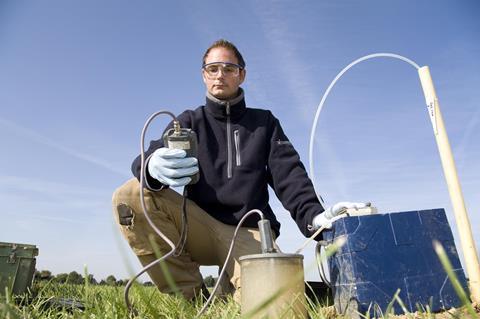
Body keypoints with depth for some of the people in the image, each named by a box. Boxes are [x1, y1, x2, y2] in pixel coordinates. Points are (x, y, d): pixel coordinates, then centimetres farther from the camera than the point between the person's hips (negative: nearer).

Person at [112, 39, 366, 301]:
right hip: (200, 227, 1)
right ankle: (189, 294, -11)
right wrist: (154, 167, -34)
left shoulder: (264, 122, 13)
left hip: (249, 231, 0)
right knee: (132, 195, -23)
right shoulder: (189, 122, 12)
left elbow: (289, 175, 0)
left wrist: (314, 216, -21)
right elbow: (153, 157, -6)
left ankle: (233, 282, 8)